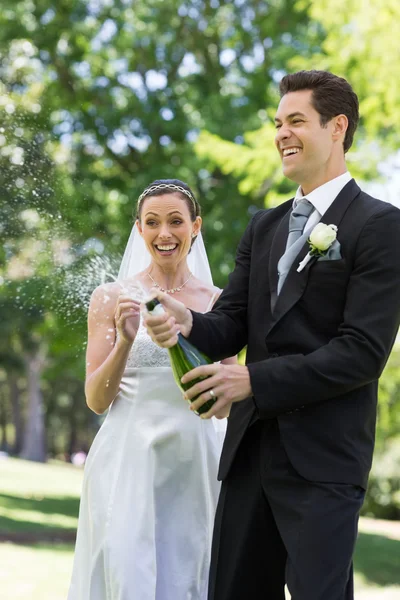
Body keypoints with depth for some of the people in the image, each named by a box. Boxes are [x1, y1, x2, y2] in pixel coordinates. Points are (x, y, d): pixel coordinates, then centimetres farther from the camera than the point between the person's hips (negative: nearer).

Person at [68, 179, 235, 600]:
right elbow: (96, 400, -1)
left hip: (198, 464, 2)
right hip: (130, 461, -2)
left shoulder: (218, 303, 8)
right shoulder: (112, 298, 2)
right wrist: (125, 342, -17)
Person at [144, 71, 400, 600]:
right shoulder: (264, 228, 17)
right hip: (250, 452, 7)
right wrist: (187, 324, -13)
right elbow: (232, 325, 10)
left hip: (323, 461, -7)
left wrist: (254, 380, -18)